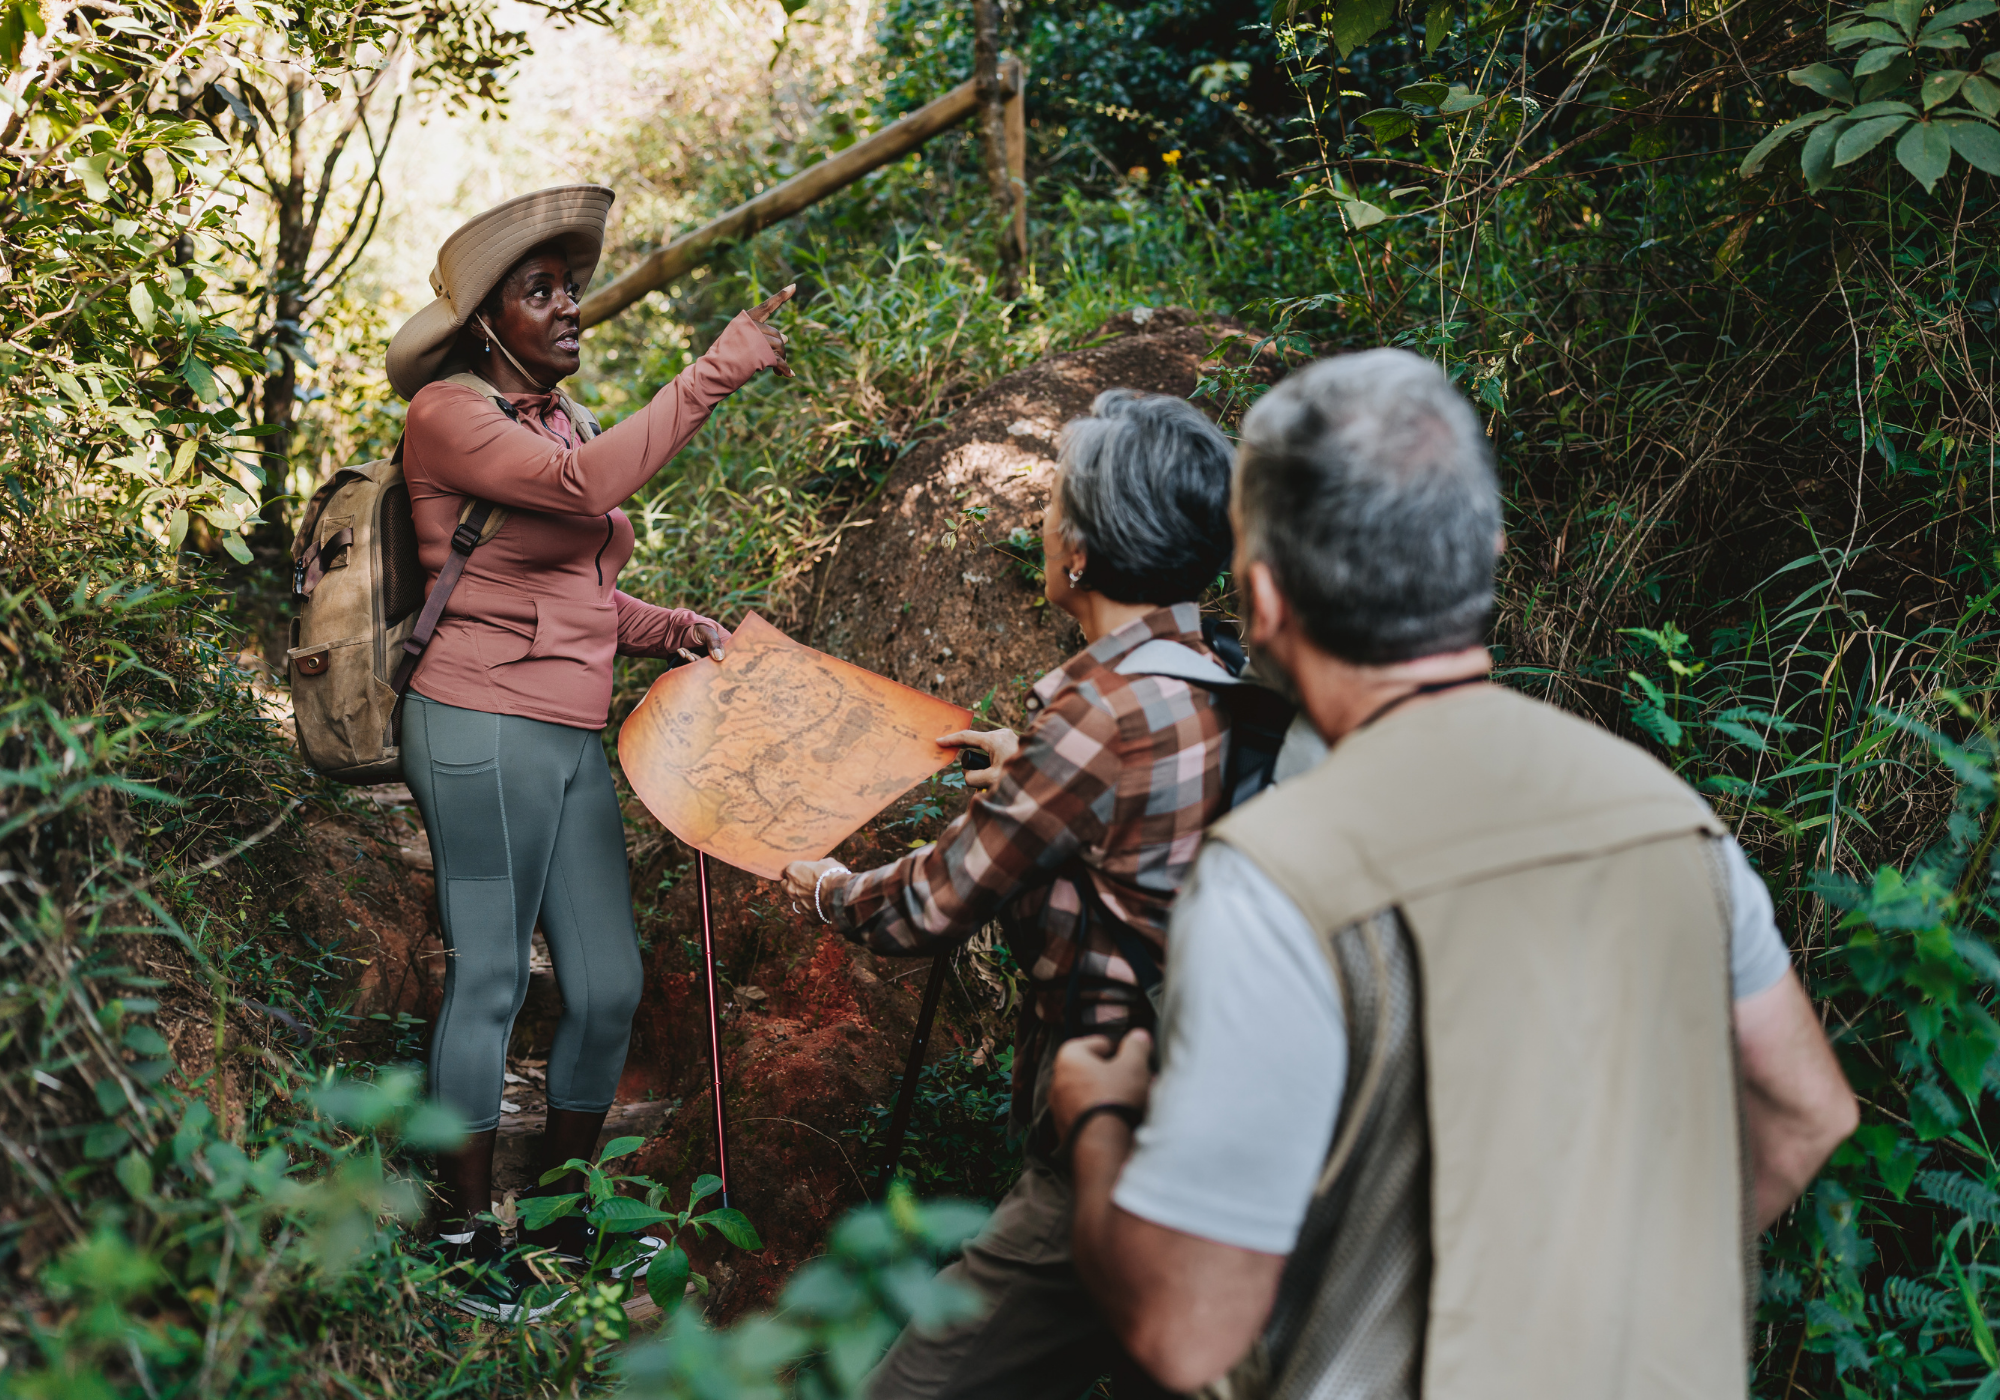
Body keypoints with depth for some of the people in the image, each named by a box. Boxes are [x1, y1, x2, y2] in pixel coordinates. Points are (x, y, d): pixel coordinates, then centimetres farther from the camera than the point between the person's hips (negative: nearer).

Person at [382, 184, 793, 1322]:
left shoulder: (562, 424, 18)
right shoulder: (448, 415, -8)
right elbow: (587, 486, -26)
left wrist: (664, 628, 6)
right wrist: (716, 373, -23)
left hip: (574, 738, 8)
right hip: (484, 728, -8)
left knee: (610, 984, 9)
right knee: (490, 980, 0)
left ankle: (565, 1217, 27)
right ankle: (468, 1236, 16)